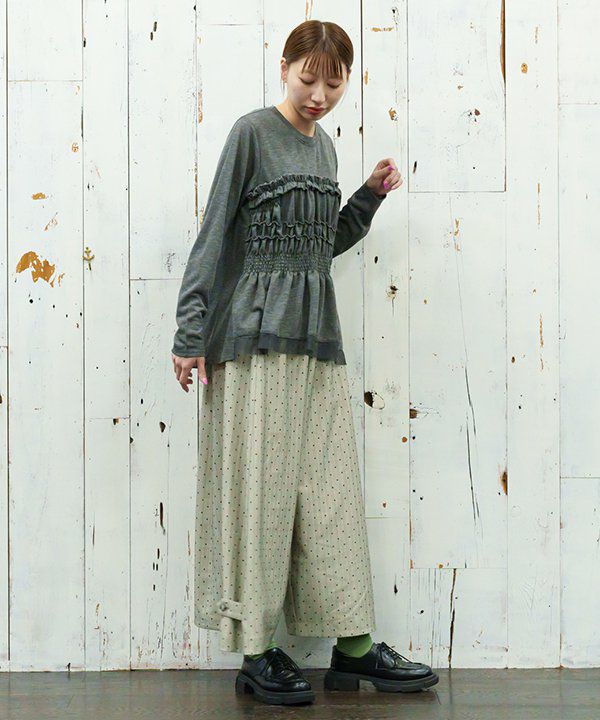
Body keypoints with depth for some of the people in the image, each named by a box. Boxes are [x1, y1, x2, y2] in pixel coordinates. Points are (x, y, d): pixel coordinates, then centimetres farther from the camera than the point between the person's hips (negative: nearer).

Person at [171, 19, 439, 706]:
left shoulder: (325, 147, 19)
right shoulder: (253, 132, -1)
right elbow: (213, 235, -6)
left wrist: (371, 197, 11)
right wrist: (190, 334, -10)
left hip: (318, 340, 7)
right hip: (257, 333, -7)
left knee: (331, 489, 6)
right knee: (259, 488, -3)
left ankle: (353, 647, 13)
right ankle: (256, 654, 6)